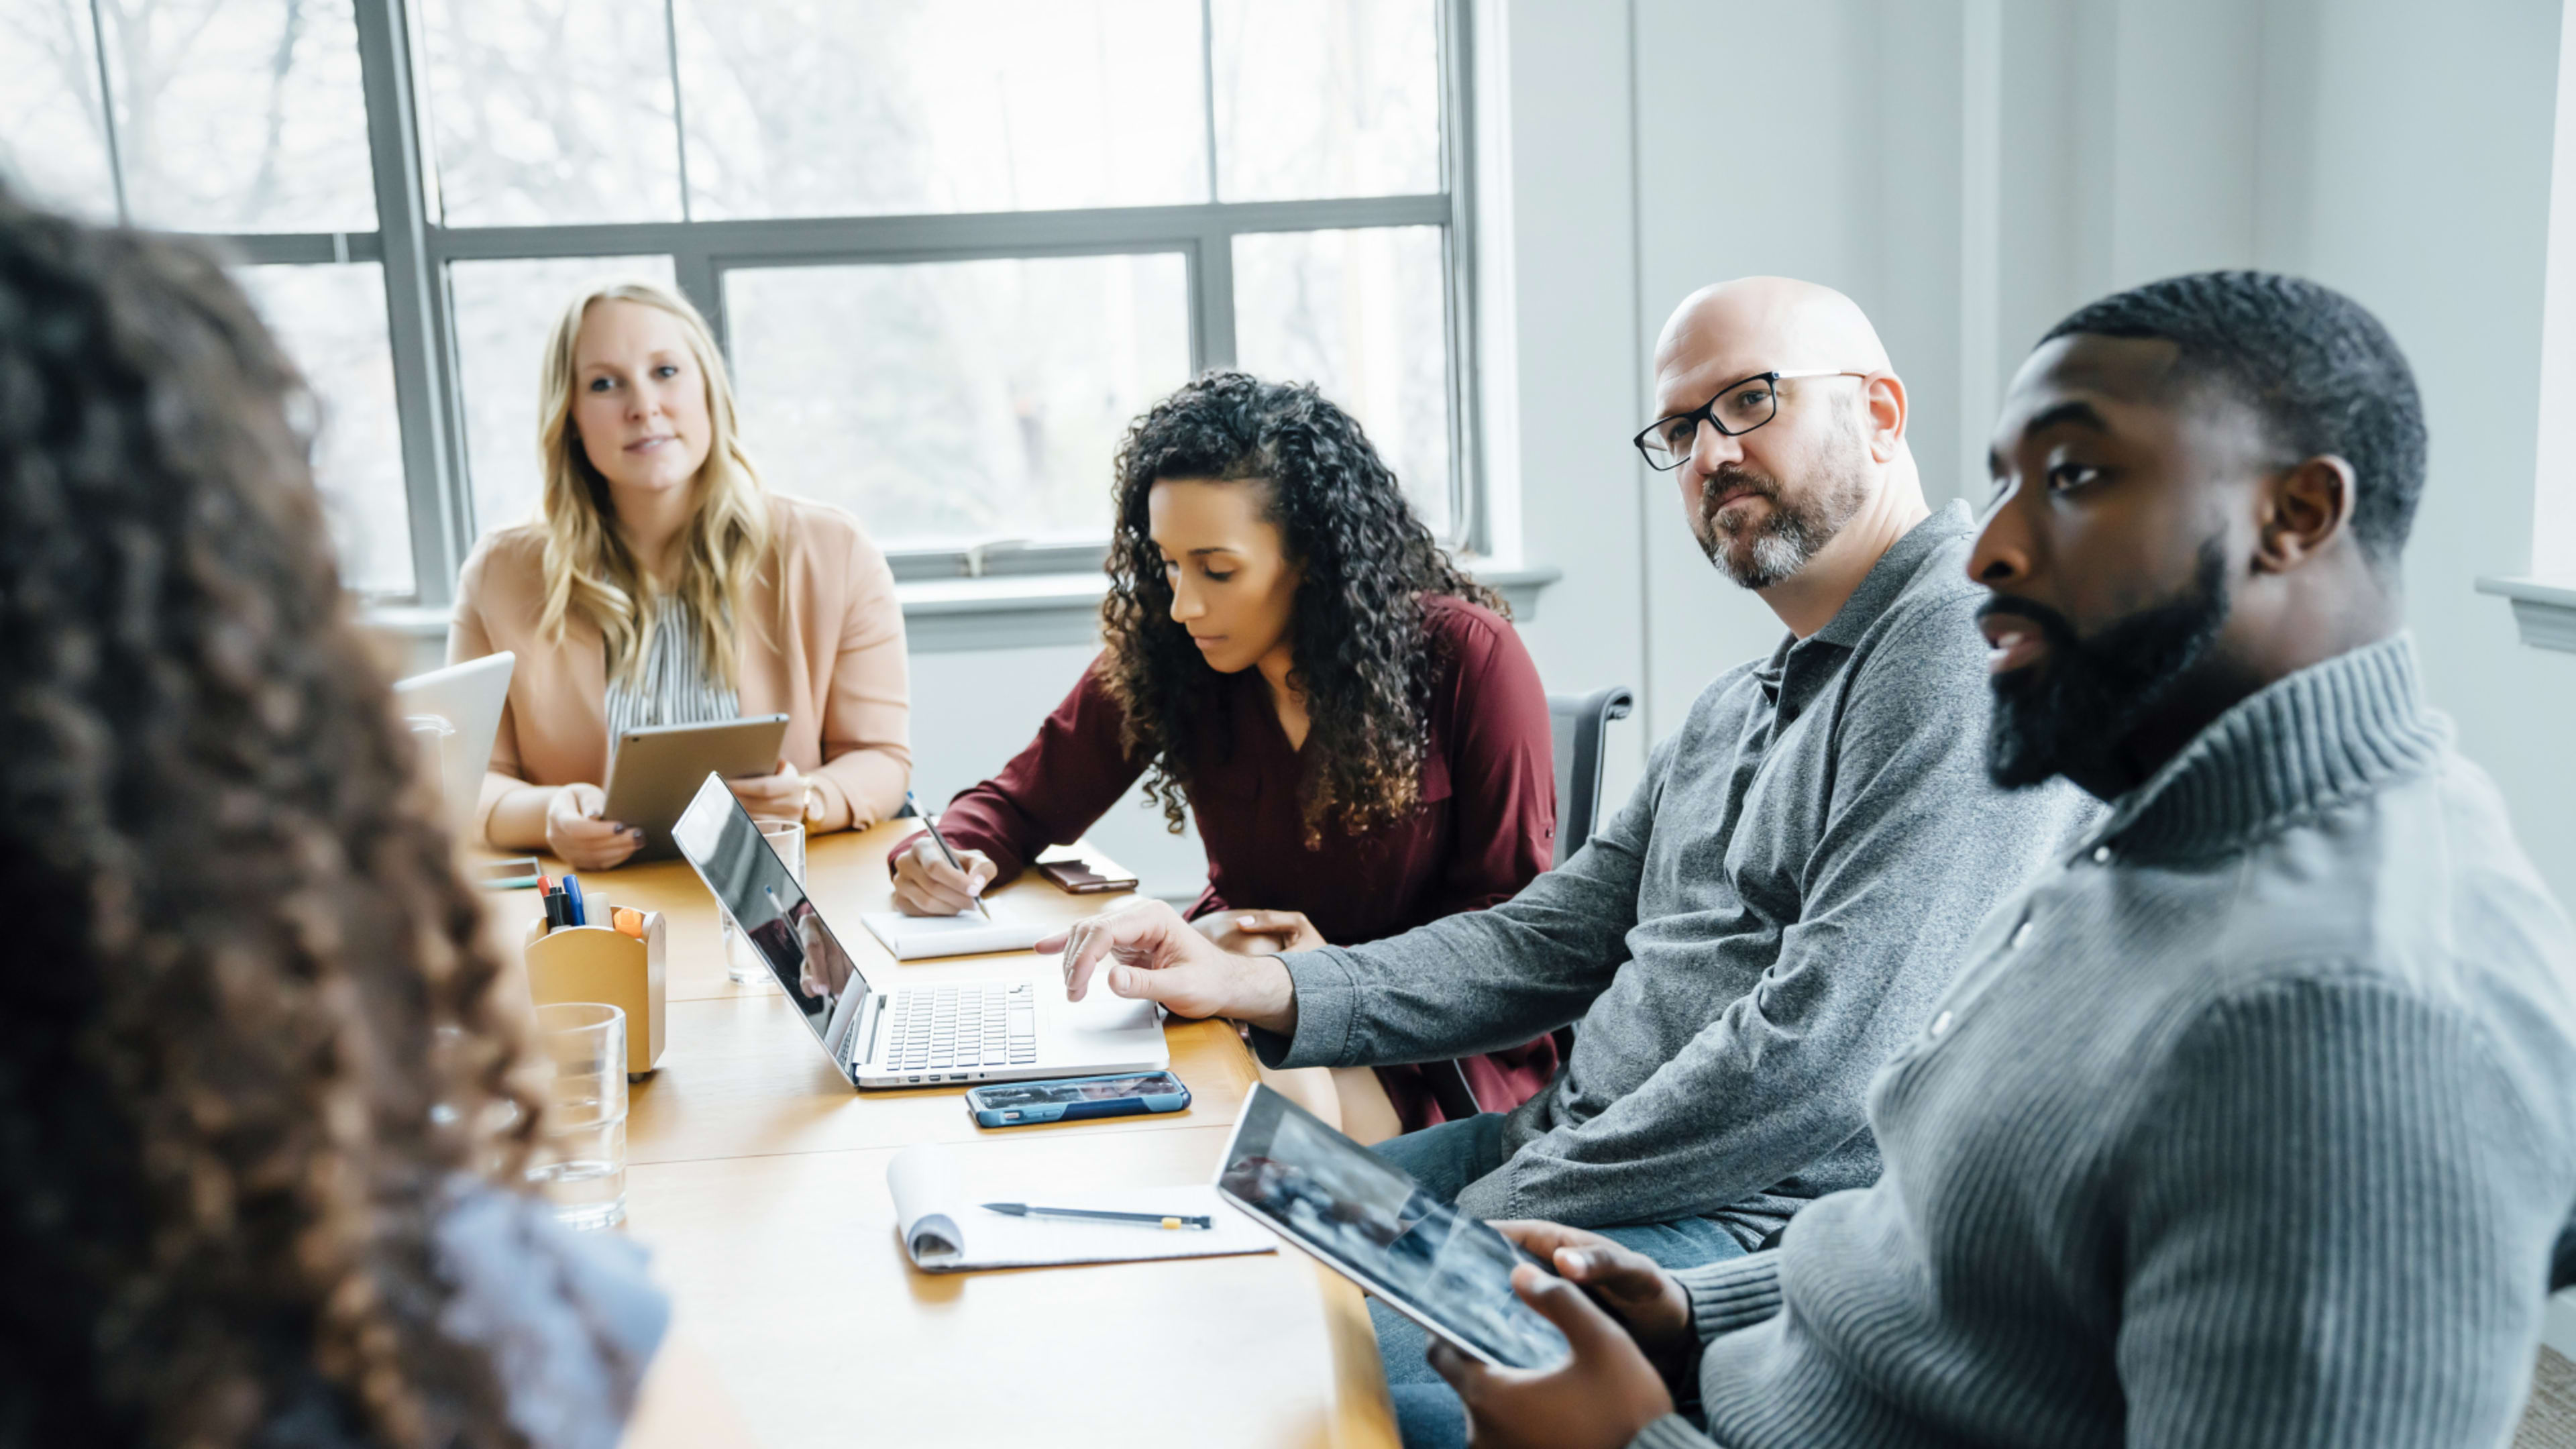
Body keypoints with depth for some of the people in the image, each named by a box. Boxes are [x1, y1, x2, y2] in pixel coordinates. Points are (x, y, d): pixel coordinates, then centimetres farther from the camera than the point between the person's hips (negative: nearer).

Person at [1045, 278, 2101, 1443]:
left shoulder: (1968, 650, -14)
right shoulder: (1734, 708, 19)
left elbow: (1822, 1055, -23)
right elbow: (1549, 940, 16)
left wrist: (1496, 1213, -15)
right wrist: (1252, 987, 4)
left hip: (1751, 1220, -9)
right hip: (1573, 1141, 9)